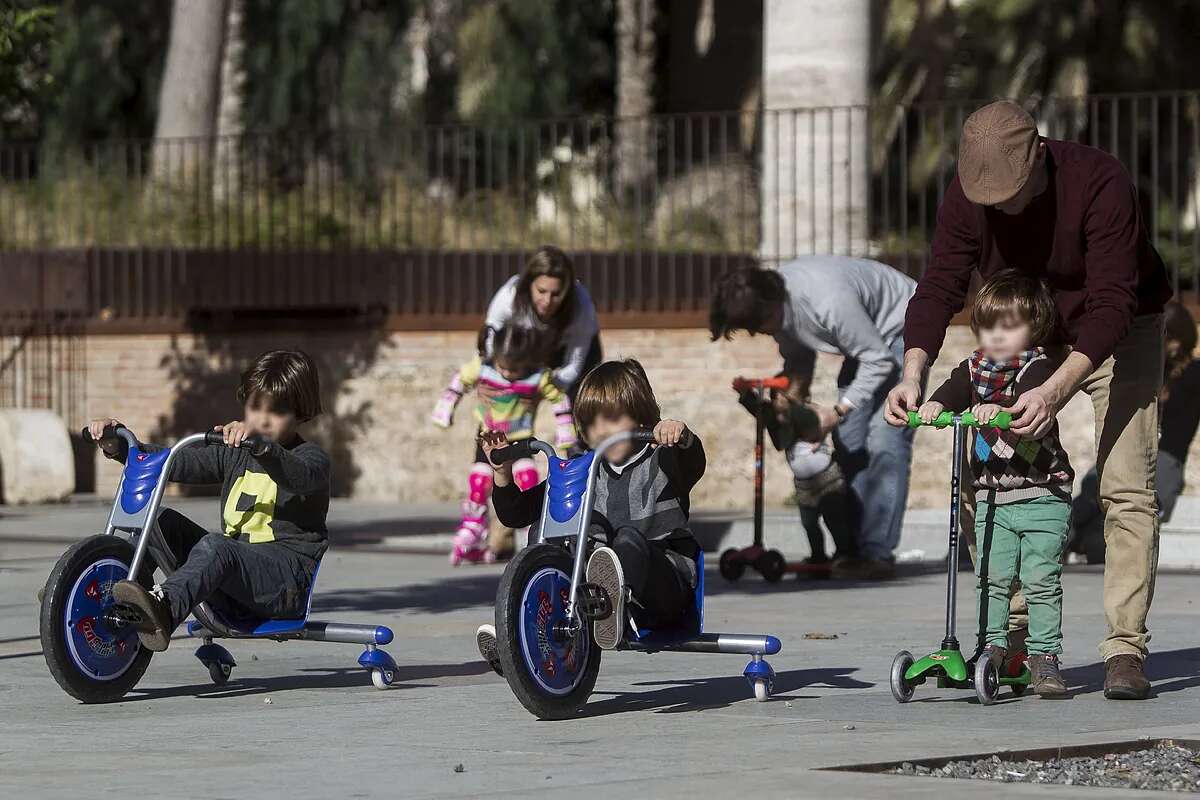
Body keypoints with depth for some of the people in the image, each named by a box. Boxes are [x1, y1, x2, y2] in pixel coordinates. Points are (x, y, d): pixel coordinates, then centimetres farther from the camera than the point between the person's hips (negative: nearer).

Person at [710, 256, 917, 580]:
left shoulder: (830, 302, -40)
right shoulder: (776, 301, -14)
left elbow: (879, 361, -29)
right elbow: (798, 358, 4)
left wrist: (837, 411, -27)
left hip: (903, 326, -9)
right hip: (869, 332, 9)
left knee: (885, 439, -18)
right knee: (848, 440, 3)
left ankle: (877, 553, -19)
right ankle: (853, 548, 5)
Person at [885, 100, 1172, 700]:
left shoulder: (1100, 183, -32)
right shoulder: (967, 198, -18)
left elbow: (1111, 305, -36)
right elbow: (939, 287, -19)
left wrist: (1056, 391, -48)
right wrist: (913, 374, -37)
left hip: (1117, 335, -4)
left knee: (1126, 489, -16)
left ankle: (1125, 650, -13)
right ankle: (1013, 633, 3)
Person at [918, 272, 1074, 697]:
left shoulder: (1037, 368, -9)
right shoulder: (975, 367, 8)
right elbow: (954, 390, -6)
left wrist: (1000, 410, -46)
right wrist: (933, 405, -28)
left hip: (1042, 495, -5)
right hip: (991, 495, 5)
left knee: (1041, 581, -5)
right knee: (992, 578, 2)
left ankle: (1044, 655, 1)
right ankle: (993, 648, 11)